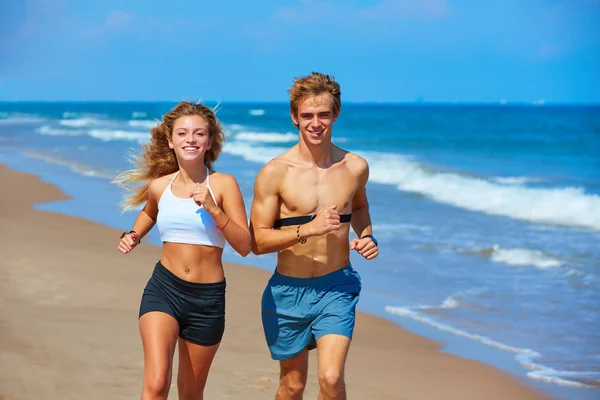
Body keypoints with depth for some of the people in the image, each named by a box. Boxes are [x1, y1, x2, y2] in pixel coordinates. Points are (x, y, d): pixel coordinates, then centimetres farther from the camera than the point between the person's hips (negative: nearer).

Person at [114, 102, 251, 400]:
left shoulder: (223, 184, -5)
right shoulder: (159, 186, 3)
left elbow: (244, 246, -10)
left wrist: (213, 209, -21)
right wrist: (133, 236, 9)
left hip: (208, 298, 0)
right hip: (163, 289, 0)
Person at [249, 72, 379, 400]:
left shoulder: (355, 167, -1)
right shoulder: (274, 173, -11)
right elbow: (257, 241, -11)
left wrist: (367, 237, 3)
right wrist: (308, 229, -23)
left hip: (336, 288, 1)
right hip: (289, 289, -1)